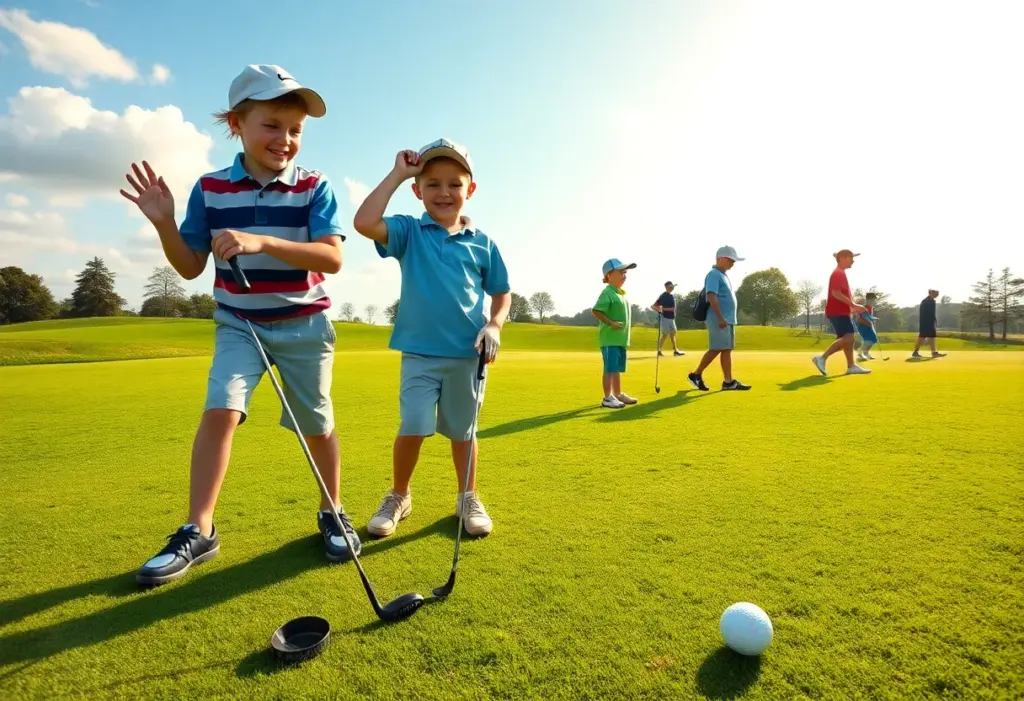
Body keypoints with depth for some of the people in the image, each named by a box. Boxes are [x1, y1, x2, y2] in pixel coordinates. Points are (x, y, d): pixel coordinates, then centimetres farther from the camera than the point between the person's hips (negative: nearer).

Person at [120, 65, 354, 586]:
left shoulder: (315, 188, -9)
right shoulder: (210, 189, -2)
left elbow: (332, 258, -24)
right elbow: (190, 267, 1)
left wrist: (262, 241, -34)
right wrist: (164, 223, -16)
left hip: (304, 325, -1)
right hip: (238, 323, 2)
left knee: (317, 424, 6)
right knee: (220, 409, -16)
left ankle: (331, 513, 26)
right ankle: (198, 531, -3)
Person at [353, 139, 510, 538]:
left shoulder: (482, 243, 4)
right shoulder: (409, 232, 0)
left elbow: (502, 293, 12)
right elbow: (364, 222, -18)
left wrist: (495, 325, -7)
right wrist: (397, 174, -11)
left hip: (467, 355, 2)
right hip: (419, 354, -1)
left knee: (463, 431, 13)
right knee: (412, 429, -5)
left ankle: (468, 498, 32)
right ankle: (398, 497, 21)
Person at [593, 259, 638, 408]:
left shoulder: (622, 293, 16)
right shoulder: (607, 293, -14)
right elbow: (595, 311, -21)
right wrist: (611, 323, -23)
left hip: (621, 338, 9)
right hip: (610, 338, -9)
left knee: (618, 368, 17)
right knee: (610, 368, -5)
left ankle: (618, 394, 28)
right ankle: (607, 398, 2)